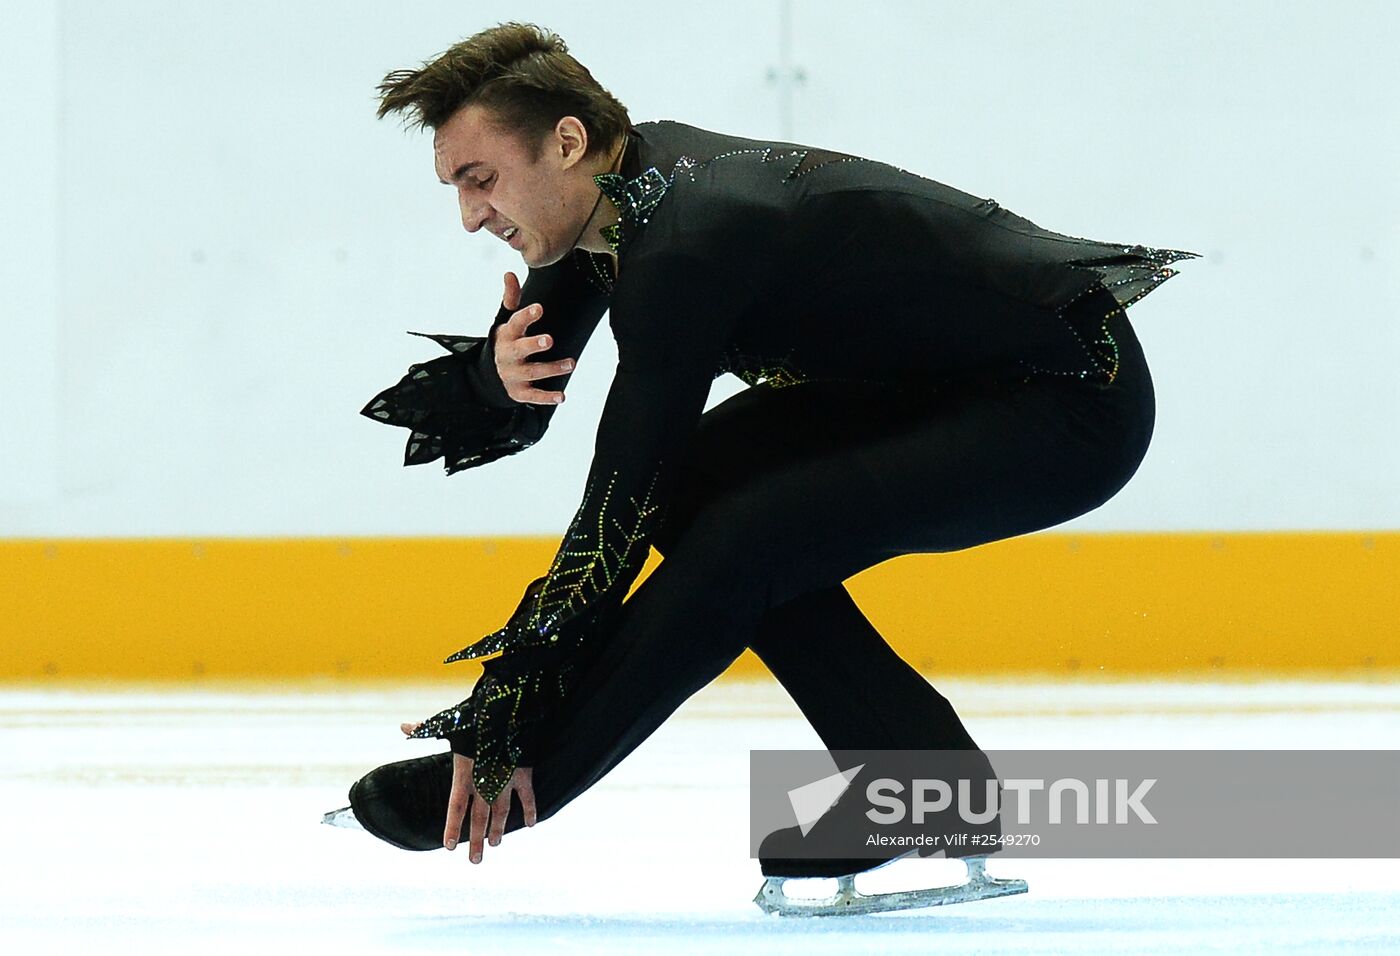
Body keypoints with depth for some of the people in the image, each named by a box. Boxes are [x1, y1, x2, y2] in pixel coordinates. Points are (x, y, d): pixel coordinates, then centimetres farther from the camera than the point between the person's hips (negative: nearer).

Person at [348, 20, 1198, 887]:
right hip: (947, 379, 10)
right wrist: (501, 370, -18)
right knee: (696, 486, -1)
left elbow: (618, 509, -25)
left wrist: (502, 718, -20)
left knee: (744, 537, -22)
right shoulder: (632, 174, 0)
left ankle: (507, 783, -9)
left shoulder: (684, 243, -27)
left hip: (1071, 402, -10)